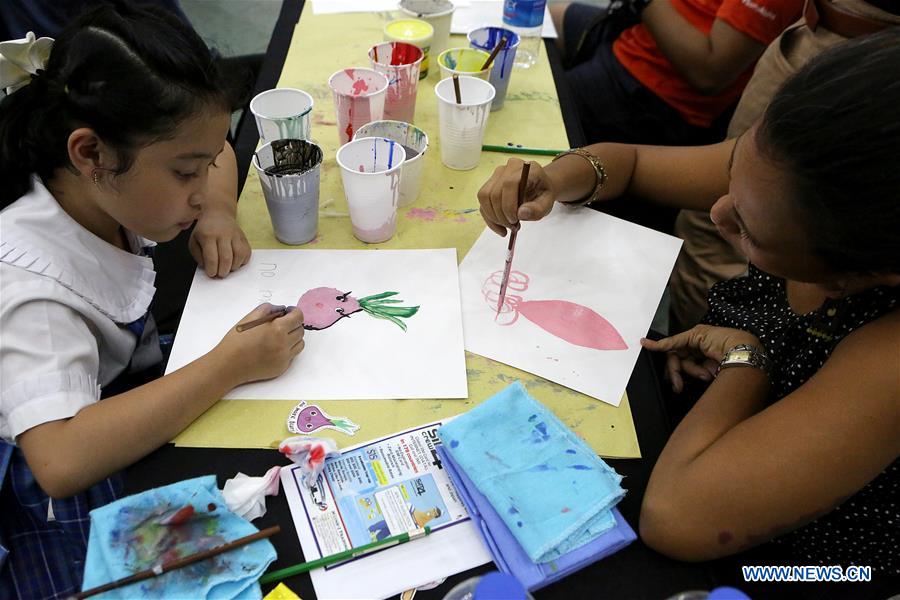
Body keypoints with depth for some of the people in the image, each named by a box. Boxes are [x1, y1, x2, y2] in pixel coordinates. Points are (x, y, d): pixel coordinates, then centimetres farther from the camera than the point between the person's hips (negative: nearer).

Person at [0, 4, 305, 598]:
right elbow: (61, 461, -44)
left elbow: (213, 151, 8)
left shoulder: (106, 186, -12)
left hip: (138, 402, 7)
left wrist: (215, 216, -14)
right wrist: (231, 365, -40)